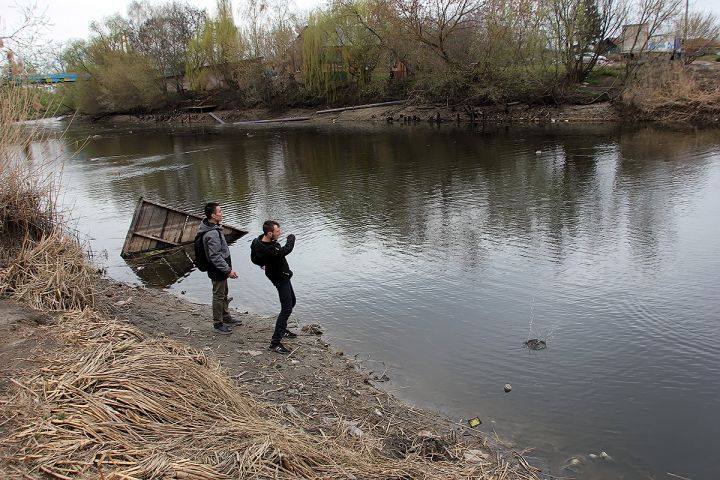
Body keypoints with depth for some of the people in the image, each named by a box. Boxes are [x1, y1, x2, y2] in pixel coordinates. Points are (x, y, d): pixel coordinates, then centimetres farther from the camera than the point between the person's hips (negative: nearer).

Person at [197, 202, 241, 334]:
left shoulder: (213, 228, 4)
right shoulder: (212, 234, -29)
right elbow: (215, 256, -28)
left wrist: (227, 268, 21)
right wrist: (228, 270, -23)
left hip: (221, 269, 10)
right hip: (217, 270, -10)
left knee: (223, 294, 23)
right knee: (218, 296, 3)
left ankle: (226, 318, 39)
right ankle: (218, 324, 17)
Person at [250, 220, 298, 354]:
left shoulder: (257, 242, -10)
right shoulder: (271, 250, -37)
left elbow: (254, 259, 7)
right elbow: (287, 250, -20)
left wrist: (263, 264, 26)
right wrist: (291, 238, -1)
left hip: (281, 276, 10)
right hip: (281, 279, -10)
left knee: (291, 302, 25)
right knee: (286, 309, -7)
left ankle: (282, 329, 39)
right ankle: (275, 342, -6)